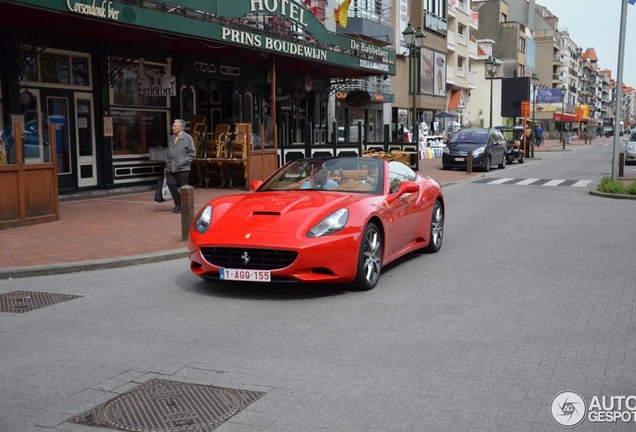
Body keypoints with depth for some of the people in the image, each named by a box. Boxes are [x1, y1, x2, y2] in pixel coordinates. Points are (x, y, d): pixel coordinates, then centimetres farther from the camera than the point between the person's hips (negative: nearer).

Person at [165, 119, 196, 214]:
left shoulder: (187, 138, -4)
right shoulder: (171, 138, 14)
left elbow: (192, 153, -6)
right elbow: (167, 152, 20)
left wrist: (184, 162, -14)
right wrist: (167, 165, 13)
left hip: (182, 168, -5)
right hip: (170, 168, 5)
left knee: (183, 188, 2)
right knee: (171, 184, -1)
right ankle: (177, 204, 15)